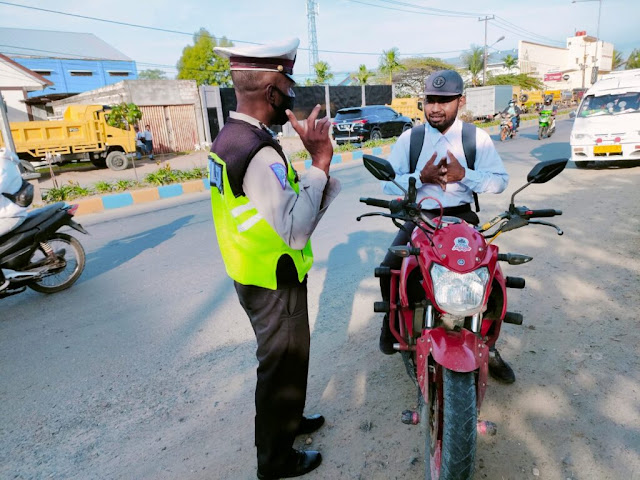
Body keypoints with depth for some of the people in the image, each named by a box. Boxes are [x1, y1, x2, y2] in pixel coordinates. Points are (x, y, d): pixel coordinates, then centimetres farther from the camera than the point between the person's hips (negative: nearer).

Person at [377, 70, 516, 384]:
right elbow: (388, 183, -3)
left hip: (462, 217, 0)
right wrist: (421, 176, -19)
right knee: (389, 270, -21)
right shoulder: (409, 138, 4)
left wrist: (463, 174, -18)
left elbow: (500, 181, -2)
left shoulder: (477, 138, 4)